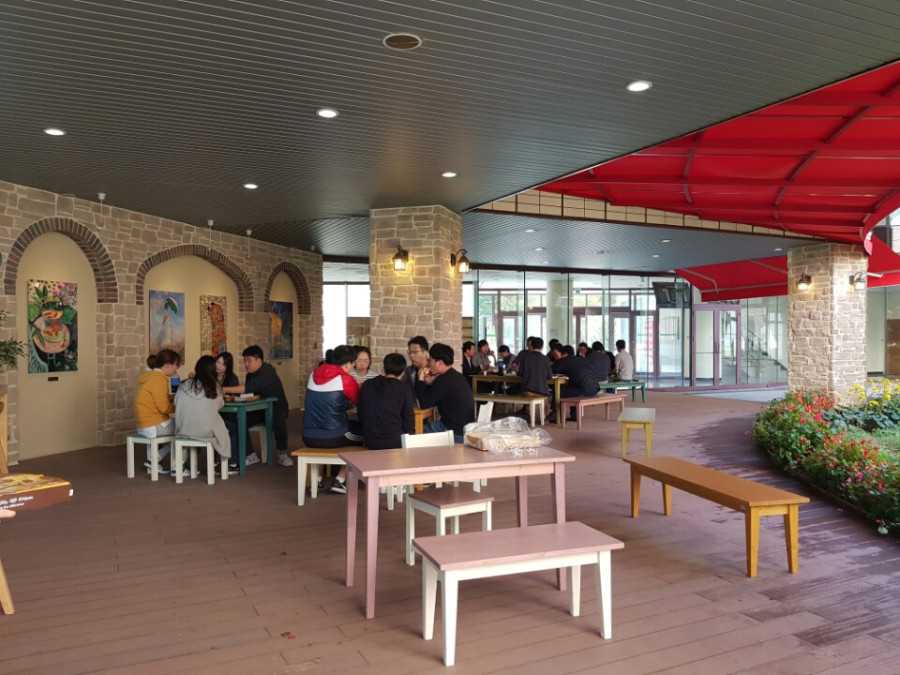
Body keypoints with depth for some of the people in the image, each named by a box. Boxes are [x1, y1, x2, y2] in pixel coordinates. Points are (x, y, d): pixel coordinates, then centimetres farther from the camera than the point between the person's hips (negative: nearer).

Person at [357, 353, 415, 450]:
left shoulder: (367, 385, 2)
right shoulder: (404, 389, -8)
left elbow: (360, 415, 8)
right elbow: (409, 419, -5)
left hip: (370, 442, 4)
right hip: (395, 443, -4)